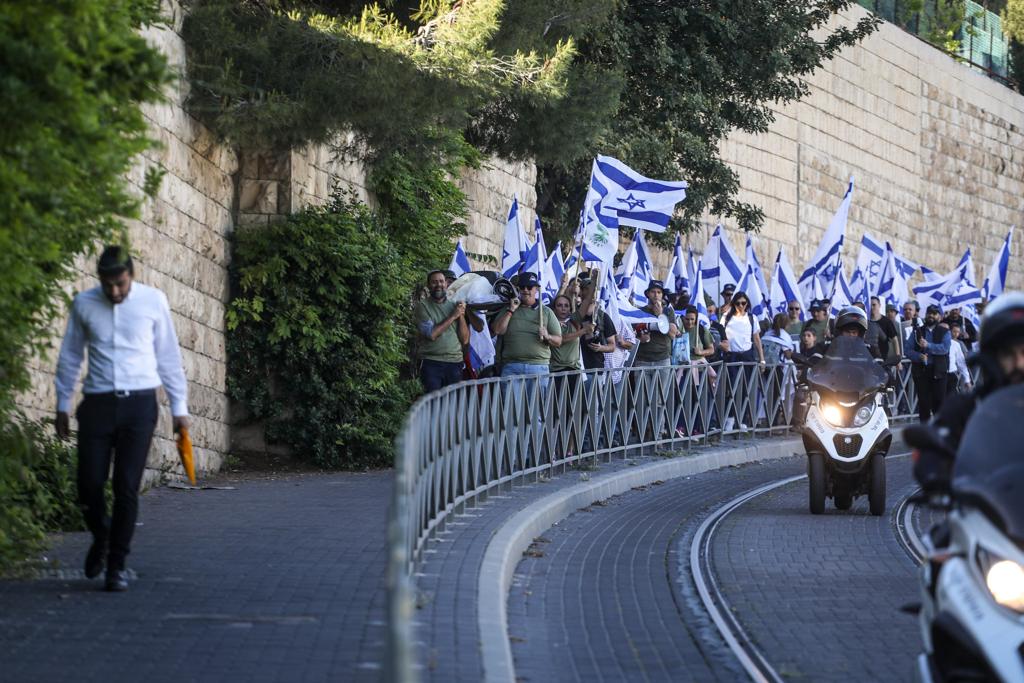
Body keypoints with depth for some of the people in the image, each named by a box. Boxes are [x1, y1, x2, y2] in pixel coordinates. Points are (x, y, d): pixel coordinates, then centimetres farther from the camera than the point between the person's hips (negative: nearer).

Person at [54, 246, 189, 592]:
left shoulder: (153, 301, 0)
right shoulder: (84, 304, 3)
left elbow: (169, 356, 7)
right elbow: (70, 356, 14)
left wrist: (179, 407, 8)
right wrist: (62, 405, 17)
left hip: (139, 404, -1)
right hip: (97, 404, 1)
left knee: (127, 488, -5)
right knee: (89, 484, -2)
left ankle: (117, 565, 7)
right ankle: (101, 537, 30)